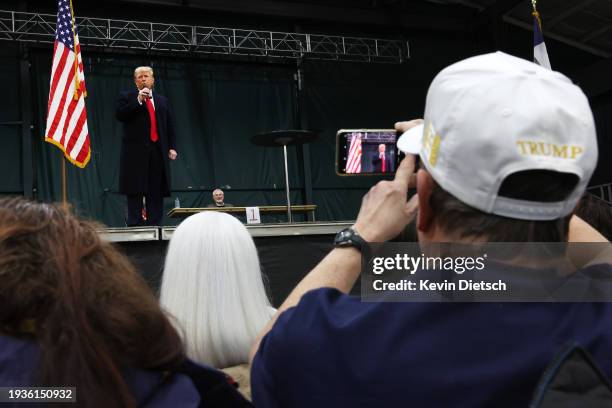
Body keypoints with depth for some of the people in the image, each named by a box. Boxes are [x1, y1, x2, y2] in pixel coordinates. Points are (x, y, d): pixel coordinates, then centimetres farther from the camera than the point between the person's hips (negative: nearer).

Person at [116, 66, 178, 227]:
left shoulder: (162, 100, 19)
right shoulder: (126, 97, 9)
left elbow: (170, 126, 17)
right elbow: (120, 115, -8)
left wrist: (172, 147, 6)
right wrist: (138, 100, -12)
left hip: (158, 151, 3)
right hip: (136, 151, -3)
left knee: (156, 192, 2)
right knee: (135, 192, -3)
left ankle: (155, 224, 6)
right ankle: (134, 224, 0)